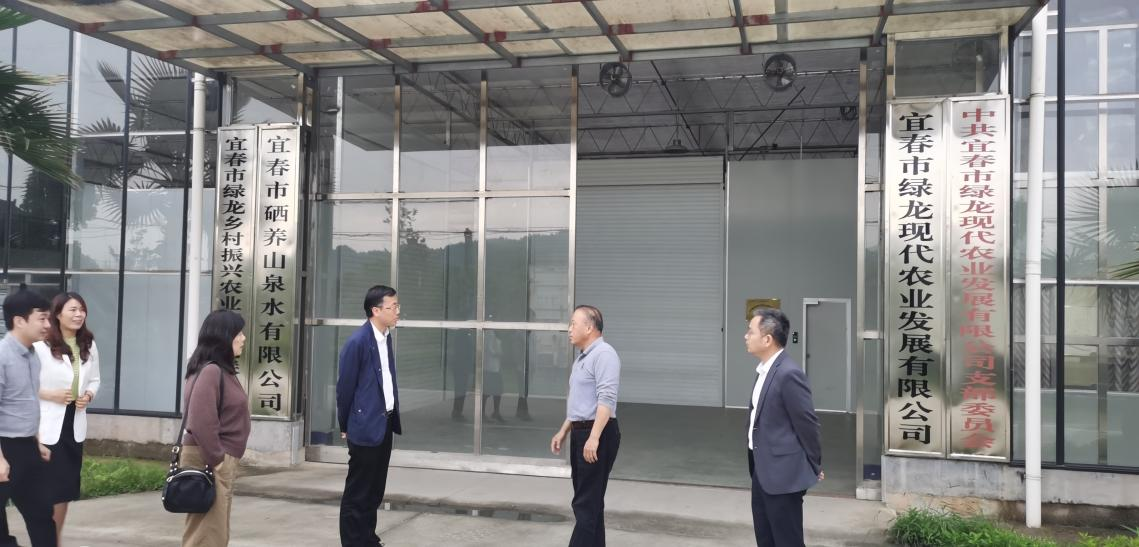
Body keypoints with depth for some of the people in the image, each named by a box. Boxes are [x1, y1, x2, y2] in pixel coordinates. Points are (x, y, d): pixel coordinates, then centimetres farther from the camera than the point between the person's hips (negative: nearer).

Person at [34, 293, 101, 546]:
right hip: (47, 426, -6)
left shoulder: (89, 346, 4)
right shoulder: (41, 345, -14)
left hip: (75, 424, 6)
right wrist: (51, 395, -19)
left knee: (67, 487, 14)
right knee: (49, 488, 0)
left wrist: (88, 396, -4)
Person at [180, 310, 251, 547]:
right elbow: (201, 423, -24)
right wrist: (216, 460, -19)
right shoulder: (210, 371, -18)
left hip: (220, 460, 10)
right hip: (210, 462, -10)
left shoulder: (223, 370, 13)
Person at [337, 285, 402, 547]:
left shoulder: (386, 337, 6)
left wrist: (392, 417, 12)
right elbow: (345, 387, -10)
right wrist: (345, 426, -1)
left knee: (375, 489, 16)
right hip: (366, 426, -8)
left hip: (385, 423, 8)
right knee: (358, 491, 4)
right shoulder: (357, 342, -17)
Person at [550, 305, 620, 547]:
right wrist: (563, 432, 23)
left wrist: (594, 437, -27)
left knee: (587, 503, -8)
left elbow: (606, 399, -23)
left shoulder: (603, 354, -14)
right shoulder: (582, 358, 17)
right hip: (581, 433, 10)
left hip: (597, 435, -10)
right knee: (588, 501, 14)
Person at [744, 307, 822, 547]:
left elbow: (807, 423, -16)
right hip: (762, 470, 9)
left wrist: (814, 467, -5)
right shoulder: (765, 369, 7)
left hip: (783, 473, -9)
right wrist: (757, 464, 17)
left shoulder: (788, 373, -22)